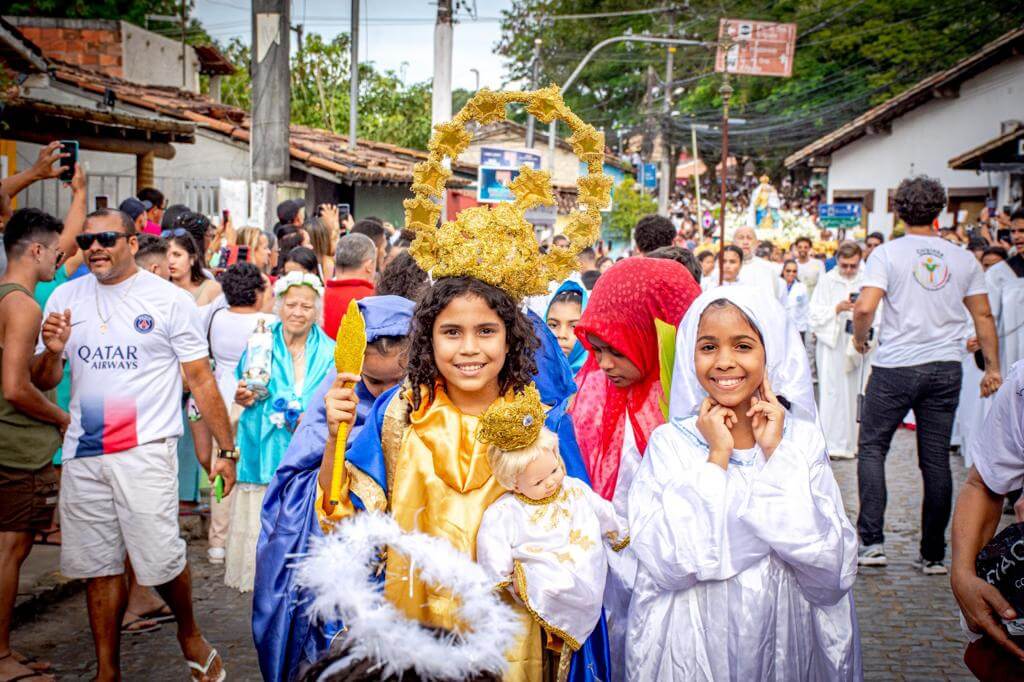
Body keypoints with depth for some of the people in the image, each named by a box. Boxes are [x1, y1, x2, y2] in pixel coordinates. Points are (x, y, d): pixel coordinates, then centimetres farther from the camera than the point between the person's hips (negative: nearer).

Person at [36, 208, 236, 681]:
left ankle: (189, 633, 24)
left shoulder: (169, 300, -2)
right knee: (98, 566, 10)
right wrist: (53, 352, -11)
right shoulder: (65, 298, 9)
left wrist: (226, 448, -4)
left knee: (160, 560, -6)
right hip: (83, 454, 4)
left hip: (146, 451, -4)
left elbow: (201, 380, -1)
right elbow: (44, 379, 13)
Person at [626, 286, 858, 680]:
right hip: (694, 644, -1)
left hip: (785, 643, 2)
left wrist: (776, 453, -15)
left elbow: (832, 570, -14)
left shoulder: (803, 440, -4)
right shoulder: (669, 443, -8)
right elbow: (667, 565, -20)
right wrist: (718, 455, -17)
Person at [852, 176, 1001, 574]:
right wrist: (992, 367, 15)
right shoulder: (963, 259, 6)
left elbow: (864, 307, -17)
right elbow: (983, 316, 8)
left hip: (895, 367, -3)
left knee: (871, 447, 9)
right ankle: (933, 555, 13)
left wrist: (860, 338, 2)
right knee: (936, 458, 8)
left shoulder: (887, 254, -6)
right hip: (946, 368, 3)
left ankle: (872, 540, -1)